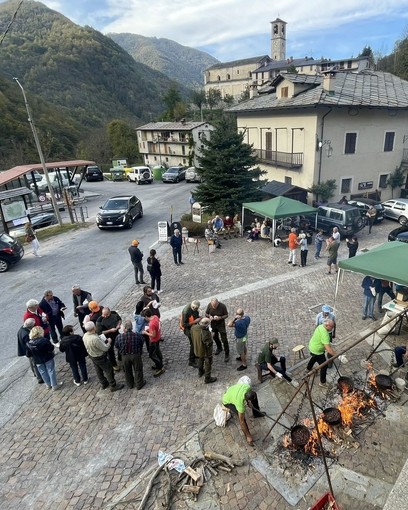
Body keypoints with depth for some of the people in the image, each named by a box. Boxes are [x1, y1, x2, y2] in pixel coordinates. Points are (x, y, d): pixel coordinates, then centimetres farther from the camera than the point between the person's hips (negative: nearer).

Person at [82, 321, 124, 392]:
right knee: (109, 370, 10)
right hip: (100, 357, -8)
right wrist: (109, 342, -10)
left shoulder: (85, 336, -12)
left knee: (99, 370, 25)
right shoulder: (95, 339, -39)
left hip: (92, 356, 8)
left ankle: (104, 384, 44)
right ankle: (113, 386, 24)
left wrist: (103, 341, 6)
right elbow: (105, 348, -28)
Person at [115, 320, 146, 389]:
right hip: (136, 355, -1)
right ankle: (139, 384, 36)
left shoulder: (119, 337, -21)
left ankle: (130, 384, 43)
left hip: (125, 357, 1)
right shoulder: (138, 335, -23)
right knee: (138, 370, 20)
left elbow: (116, 346, -3)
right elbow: (142, 343, -5)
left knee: (127, 371, 24)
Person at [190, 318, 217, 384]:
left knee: (200, 359, 33)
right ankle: (207, 379, 33)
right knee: (207, 363, 16)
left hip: (197, 348, 7)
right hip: (205, 351, -7)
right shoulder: (205, 332, -38)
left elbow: (192, 337, 1)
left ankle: (200, 372, 56)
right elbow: (208, 343, -29)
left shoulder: (193, 327, -16)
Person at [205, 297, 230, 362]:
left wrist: (220, 317, -30)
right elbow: (206, 314, -2)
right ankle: (219, 348, 49)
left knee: (224, 340, 0)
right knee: (215, 337, 22)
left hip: (221, 324, -4)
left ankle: (227, 354, 15)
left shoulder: (222, 306, -25)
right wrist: (209, 316, -25)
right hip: (213, 324, 4)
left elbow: (226, 315, -11)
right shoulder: (209, 305, -16)